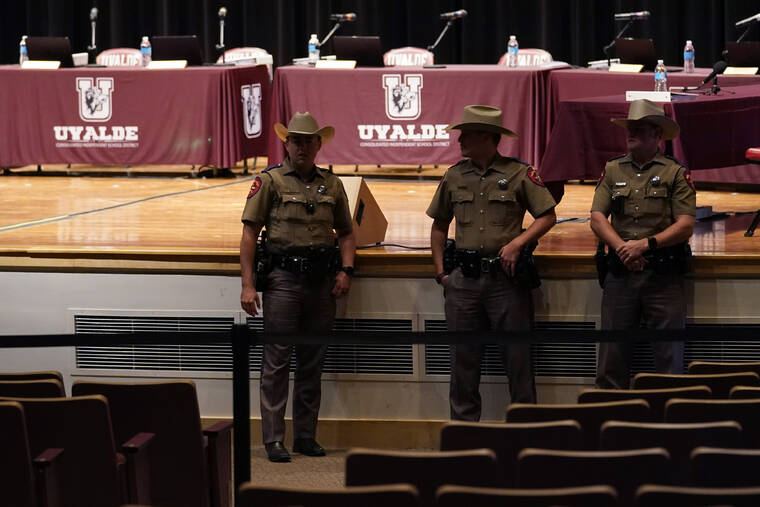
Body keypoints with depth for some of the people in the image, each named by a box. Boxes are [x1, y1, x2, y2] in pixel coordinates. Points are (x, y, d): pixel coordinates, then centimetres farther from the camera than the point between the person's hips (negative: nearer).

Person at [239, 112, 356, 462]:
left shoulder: (332, 184, 13)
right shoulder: (270, 181, 0)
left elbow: (346, 233, 20)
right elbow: (249, 233, -3)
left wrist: (346, 269, 1)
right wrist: (247, 286, -10)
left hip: (322, 281, 4)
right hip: (284, 279, -4)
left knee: (312, 363, 9)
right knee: (277, 361, -5)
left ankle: (306, 436, 16)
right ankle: (273, 440, -3)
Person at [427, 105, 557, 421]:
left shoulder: (519, 174, -1)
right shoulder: (454, 176, 11)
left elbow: (547, 216, 0)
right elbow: (439, 225, 18)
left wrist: (516, 243, -13)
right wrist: (441, 272, 10)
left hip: (506, 276, -4)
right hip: (464, 278, 4)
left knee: (518, 357, -1)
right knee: (463, 359, 6)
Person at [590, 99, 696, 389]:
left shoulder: (676, 173, 4)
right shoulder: (612, 170, 13)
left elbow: (685, 226, -4)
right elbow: (597, 218, 5)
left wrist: (646, 244, -15)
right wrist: (621, 247, -11)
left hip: (663, 275, -3)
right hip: (620, 272, 3)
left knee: (669, 356, -1)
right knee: (612, 355, 3)